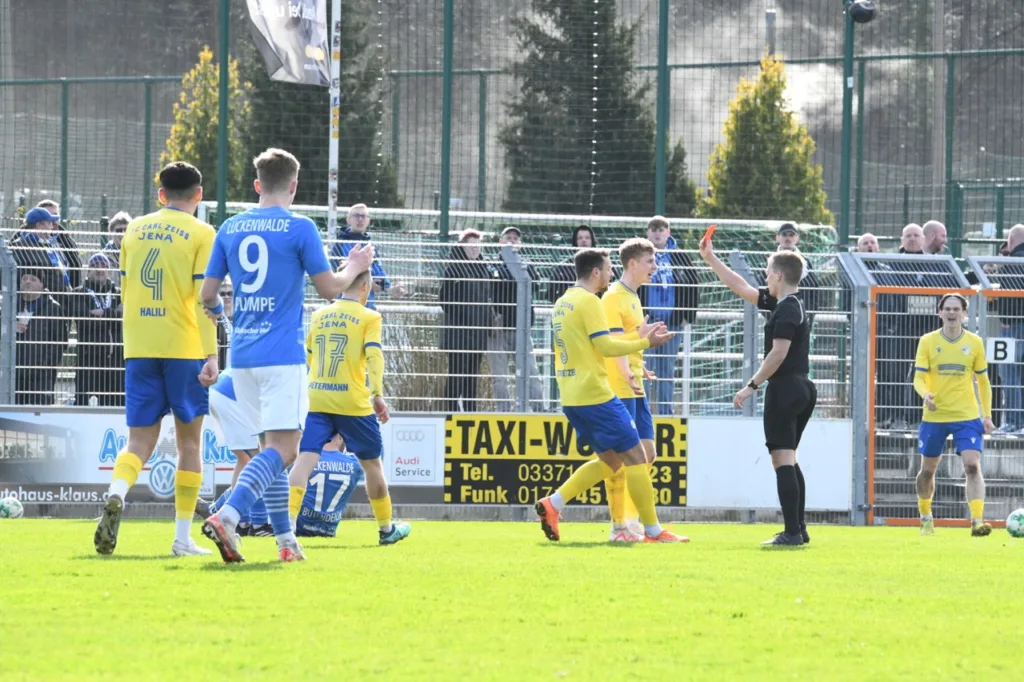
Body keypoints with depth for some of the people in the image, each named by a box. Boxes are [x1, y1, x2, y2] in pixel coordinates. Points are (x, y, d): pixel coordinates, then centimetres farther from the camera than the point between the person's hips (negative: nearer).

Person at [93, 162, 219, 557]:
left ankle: (116, 495, -28)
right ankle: (183, 537, 8)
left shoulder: (135, 230, 11)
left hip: (138, 347, 3)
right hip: (184, 347, -3)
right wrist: (211, 355, -13)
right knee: (189, 440, 9)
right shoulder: (201, 234, -2)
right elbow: (203, 297, -11)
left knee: (140, 441, 4)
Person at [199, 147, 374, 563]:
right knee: (284, 448, -9)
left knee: (276, 447, 15)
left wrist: (216, 309, 34)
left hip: (242, 354, 6)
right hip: (282, 354, -6)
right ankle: (226, 517, -28)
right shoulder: (300, 229, -7)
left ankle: (285, 540, 12)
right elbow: (329, 289, -3)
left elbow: (207, 294, 11)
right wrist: (355, 267, 17)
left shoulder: (230, 229, 8)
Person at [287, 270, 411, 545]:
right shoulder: (368, 317, 1)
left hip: (317, 401, 3)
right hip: (353, 402, -3)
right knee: (371, 462, 13)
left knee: (306, 459, -7)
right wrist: (377, 394, -16)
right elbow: (374, 355, -13)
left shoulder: (318, 316, 15)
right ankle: (386, 529, 25)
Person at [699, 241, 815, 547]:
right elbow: (741, 288, 25)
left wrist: (752, 386, -16)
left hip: (785, 389, -10)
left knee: (783, 460, -11)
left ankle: (792, 532, -16)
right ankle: (798, 529, 17)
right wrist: (710, 259, 28)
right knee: (788, 461, 16)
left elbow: (779, 352, -20)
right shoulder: (788, 304, 16)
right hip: (802, 389, 10)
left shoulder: (787, 309, -13)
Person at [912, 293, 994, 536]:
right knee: (928, 470, 11)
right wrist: (925, 394, -28)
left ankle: (977, 521, -24)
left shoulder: (975, 343, 2)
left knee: (972, 466, -17)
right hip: (934, 416, 0)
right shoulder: (928, 341, -2)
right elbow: (919, 378, -6)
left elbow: (983, 381, 10)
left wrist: (987, 415, 4)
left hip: (967, 416, 0)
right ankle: (925, 519, 33)